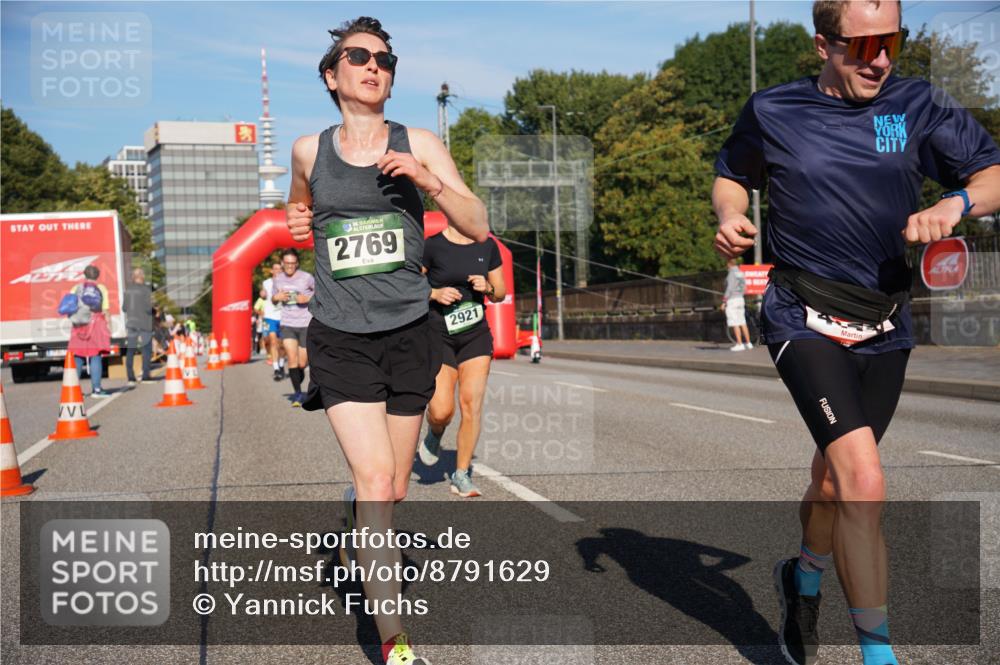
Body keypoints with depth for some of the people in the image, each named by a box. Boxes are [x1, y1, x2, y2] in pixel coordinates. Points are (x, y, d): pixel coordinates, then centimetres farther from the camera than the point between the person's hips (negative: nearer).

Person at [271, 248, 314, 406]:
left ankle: (298, 382, 34)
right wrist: (277, 297, -2)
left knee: (302, 363, 2)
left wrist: (308, 298, -14)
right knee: (292, 358, -14)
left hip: (306, 324, -2)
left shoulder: (307, 278, -5)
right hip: (287, 324, 2)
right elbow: (274, 300, 21)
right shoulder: (278, 279, 7)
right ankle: (297, 393, -5)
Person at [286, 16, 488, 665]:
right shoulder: (308, 150, 5)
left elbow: (478, 227, -4)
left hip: (409, 335, 1)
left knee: (394, 491, 11)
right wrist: (298, 219, 10)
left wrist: (430, 182, -17)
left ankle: (357, 515, 48)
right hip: (340, 339, -1)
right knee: (374, 481, -15)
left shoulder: (420, 146, 2)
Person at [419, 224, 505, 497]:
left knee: (472, 404, -6)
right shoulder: (432, 246, -8)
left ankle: (461, 475, 8)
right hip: (439, 337, -3)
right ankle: (434, 435, 26)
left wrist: (487, 287, -8)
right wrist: (435, 293, -18)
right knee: (441, 411, -12)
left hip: (477, 335, 3)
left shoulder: (488, 246, 5)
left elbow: (500, 293, 13)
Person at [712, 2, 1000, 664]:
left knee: (835, 479, 18)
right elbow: (733, 175, 16)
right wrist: (730, 216, -6)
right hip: (805, 320, -3)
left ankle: (804, 578, 50)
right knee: (864, 484, -19)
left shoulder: (919, 106, 1)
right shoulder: (772, 111, -1)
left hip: (885, 329, 3)